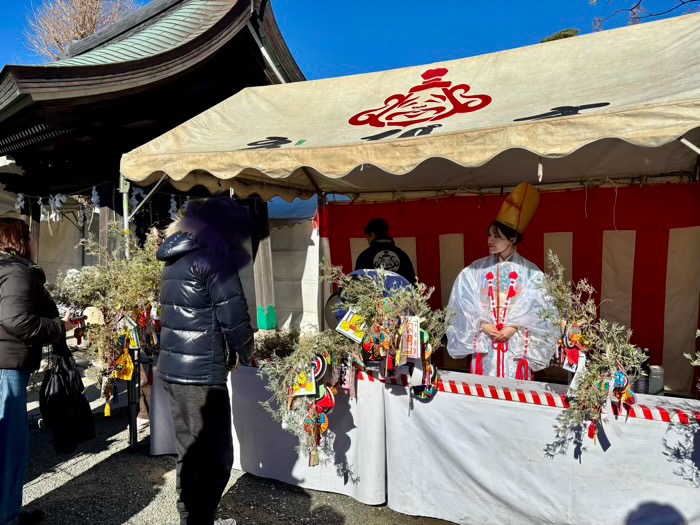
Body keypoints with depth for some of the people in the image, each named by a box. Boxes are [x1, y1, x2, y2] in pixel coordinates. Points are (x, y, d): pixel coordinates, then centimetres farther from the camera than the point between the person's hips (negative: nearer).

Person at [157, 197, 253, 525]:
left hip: (173, 368, 10)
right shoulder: (211, 258, -14)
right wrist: (245, 353, 1)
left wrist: (227, 350, 17)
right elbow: (233, 314, -17)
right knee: (213, 458, 2)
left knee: (191, 453, 21)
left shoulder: (175, 260, 15)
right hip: (201, 373, -10)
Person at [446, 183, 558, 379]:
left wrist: (514, 327, -14)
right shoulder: (474, 270, 2)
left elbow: (537, 309, -5)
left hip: (516, 347, -1)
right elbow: (463, 305, -1)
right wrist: (482, 324, -12)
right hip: (484, 346, 1)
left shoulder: (531, 273, -2)